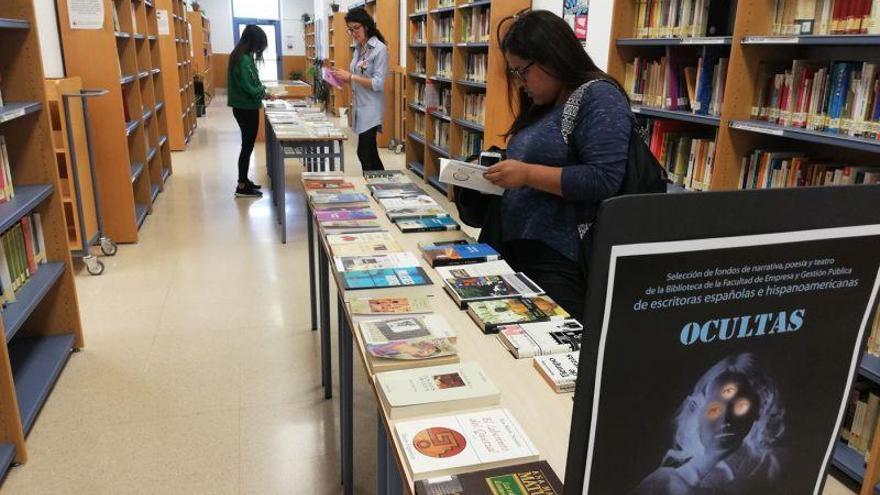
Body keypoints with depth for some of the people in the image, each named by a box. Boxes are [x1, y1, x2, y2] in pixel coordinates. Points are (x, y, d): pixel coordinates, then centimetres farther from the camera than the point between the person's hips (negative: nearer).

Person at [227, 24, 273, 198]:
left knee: (247, 145, 17)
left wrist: (261, 91, 5)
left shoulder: (242, 56, 9)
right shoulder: (244, 60, -21)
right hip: (246, 109, -10)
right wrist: (264, 93, -9)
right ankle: (242, 187, 5)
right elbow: (249, 88, -23)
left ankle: (244, 181, 26)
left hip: (245, 107, 10)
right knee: (247, 146, -2)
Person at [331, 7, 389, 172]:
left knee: (364, 154, -9)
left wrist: (350, 76, -19)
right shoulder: (359, 48, 12)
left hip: (370, 108, -8)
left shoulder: (379, 49, -12)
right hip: (359, 106, 8)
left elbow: (378, 84, -18)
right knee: (370, 153, 12)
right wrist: (344, 78, 2)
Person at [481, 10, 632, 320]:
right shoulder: (544, 106, 18)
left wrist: (527, 174, -20)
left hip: (561, 263, -9)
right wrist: (504, 175, 7)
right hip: (517, 251, 9)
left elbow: (603, 181, -21)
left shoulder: (599, 97, -10)